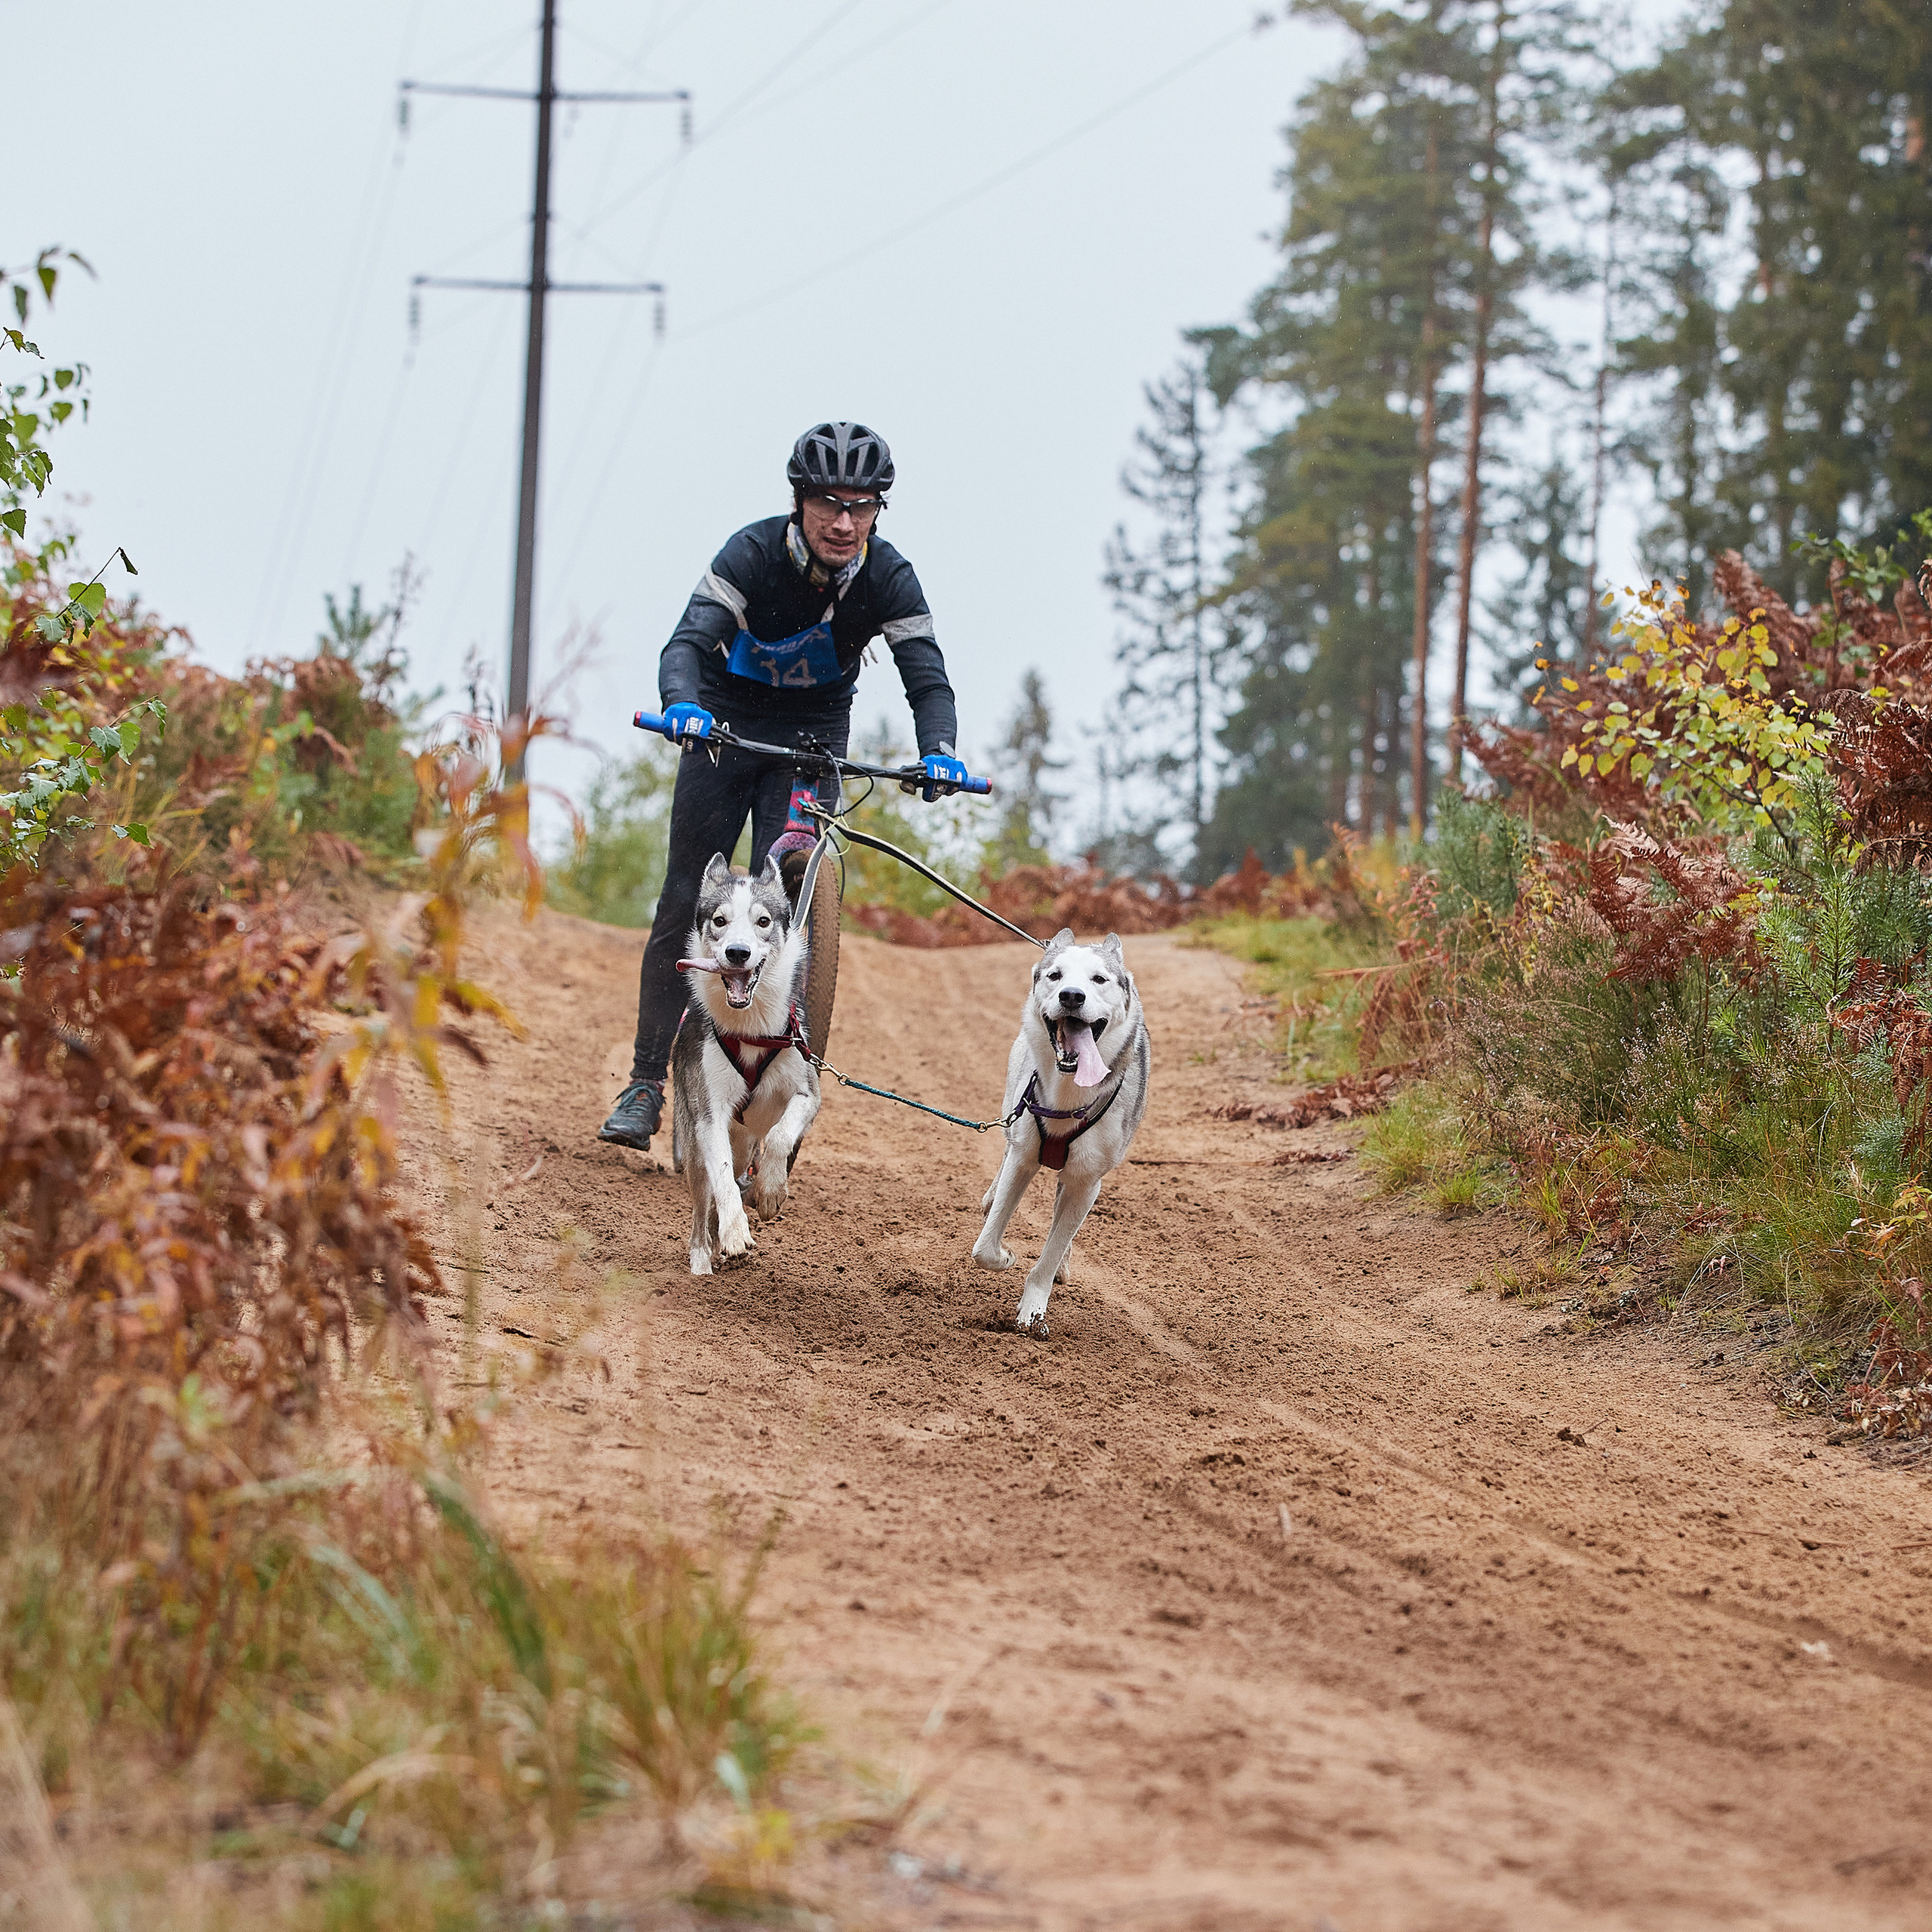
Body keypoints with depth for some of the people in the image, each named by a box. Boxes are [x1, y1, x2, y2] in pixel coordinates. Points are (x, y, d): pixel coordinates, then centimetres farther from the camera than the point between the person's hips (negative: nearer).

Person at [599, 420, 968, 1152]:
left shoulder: (889, 578, -19)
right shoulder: (754, 553, -25)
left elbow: (928, 679, -23)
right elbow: (689, 641, -34)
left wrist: (938, 752, -44)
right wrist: (683, 705, -56)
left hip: (813, 734, 1)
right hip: (728, 721, -1)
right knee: (685, 901, -4)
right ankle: (646, 1084, 2)